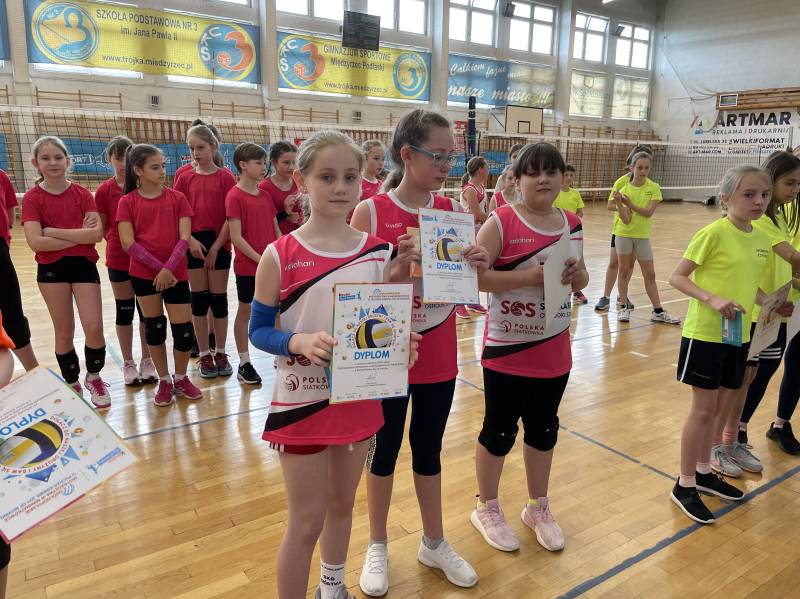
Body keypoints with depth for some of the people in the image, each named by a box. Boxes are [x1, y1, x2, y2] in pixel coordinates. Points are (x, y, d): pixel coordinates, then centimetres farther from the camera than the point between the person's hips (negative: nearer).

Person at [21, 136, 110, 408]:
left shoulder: (83, 194, 1)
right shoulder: (32, 198, -3)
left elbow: (96, 234, -12)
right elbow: (35, 242, -15)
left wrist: (55, 232, -15)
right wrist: (79, 236, -12)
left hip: (84, 265, 1)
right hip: (51, 269, 0)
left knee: (94, 327, -5)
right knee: (64, 331, 8)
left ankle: (94, 378, 21)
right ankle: (72, 384, 26)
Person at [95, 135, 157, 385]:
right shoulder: (104, 190, -3)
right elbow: (103, 228, 3)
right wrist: (120, 242, -7)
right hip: (119, 259, 0)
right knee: (124, 311, 9)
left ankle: (147, 360, 24)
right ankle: (128, 363, 23)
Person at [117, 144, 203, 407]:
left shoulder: (177, 198, 2)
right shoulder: (127, 201, 0)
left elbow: (184, 238, -5)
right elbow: (128, 243, -7)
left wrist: (169, 268, -16)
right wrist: (159, 267, -13)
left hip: (176, 274, 0)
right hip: (144, 273, 0)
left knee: (183, 330, 0)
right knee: (154, 326, 9)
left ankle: (181, 379, 23)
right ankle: (164, 381, 25)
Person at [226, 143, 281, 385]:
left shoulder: (265, 196, 9)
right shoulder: (235, 196, -10)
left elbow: (276, 231, 11)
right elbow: (236, 237, -15)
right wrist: (260, 259, -18)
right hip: (247, 266, -6)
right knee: (245, 311, 6)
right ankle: (244, 364, 18)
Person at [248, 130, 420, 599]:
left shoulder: (380, 253, -3)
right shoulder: (280, 256, -13)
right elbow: (258, 331, -8)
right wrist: (301, 341, -27)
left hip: (361, 397, 4)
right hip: (303, 402, -4)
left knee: (342, 506, 23)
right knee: (307, 521, 8)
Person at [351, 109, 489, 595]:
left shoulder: (452, 210, -1)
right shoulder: (370, 213, -12)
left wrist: (478, 266, -16)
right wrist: (399, 269, -27)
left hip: (439, 354, 3)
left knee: (428, 448, 17)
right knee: (385, 449, 13)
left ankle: (435, 543, 38)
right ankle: (378, 547, 36)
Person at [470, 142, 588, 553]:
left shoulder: (572, 223, 4)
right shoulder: (500, 222, -13)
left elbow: (582, 280, 14)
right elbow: (474, 275, -19)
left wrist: (576, 275, -9)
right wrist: (528, 276, -26)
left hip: (554, 350, 5)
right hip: (507, 350, -5)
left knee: (544, 429, 18)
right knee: (499, 430, 9)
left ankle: (538, 508, 39)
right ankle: (487, 509, 32)